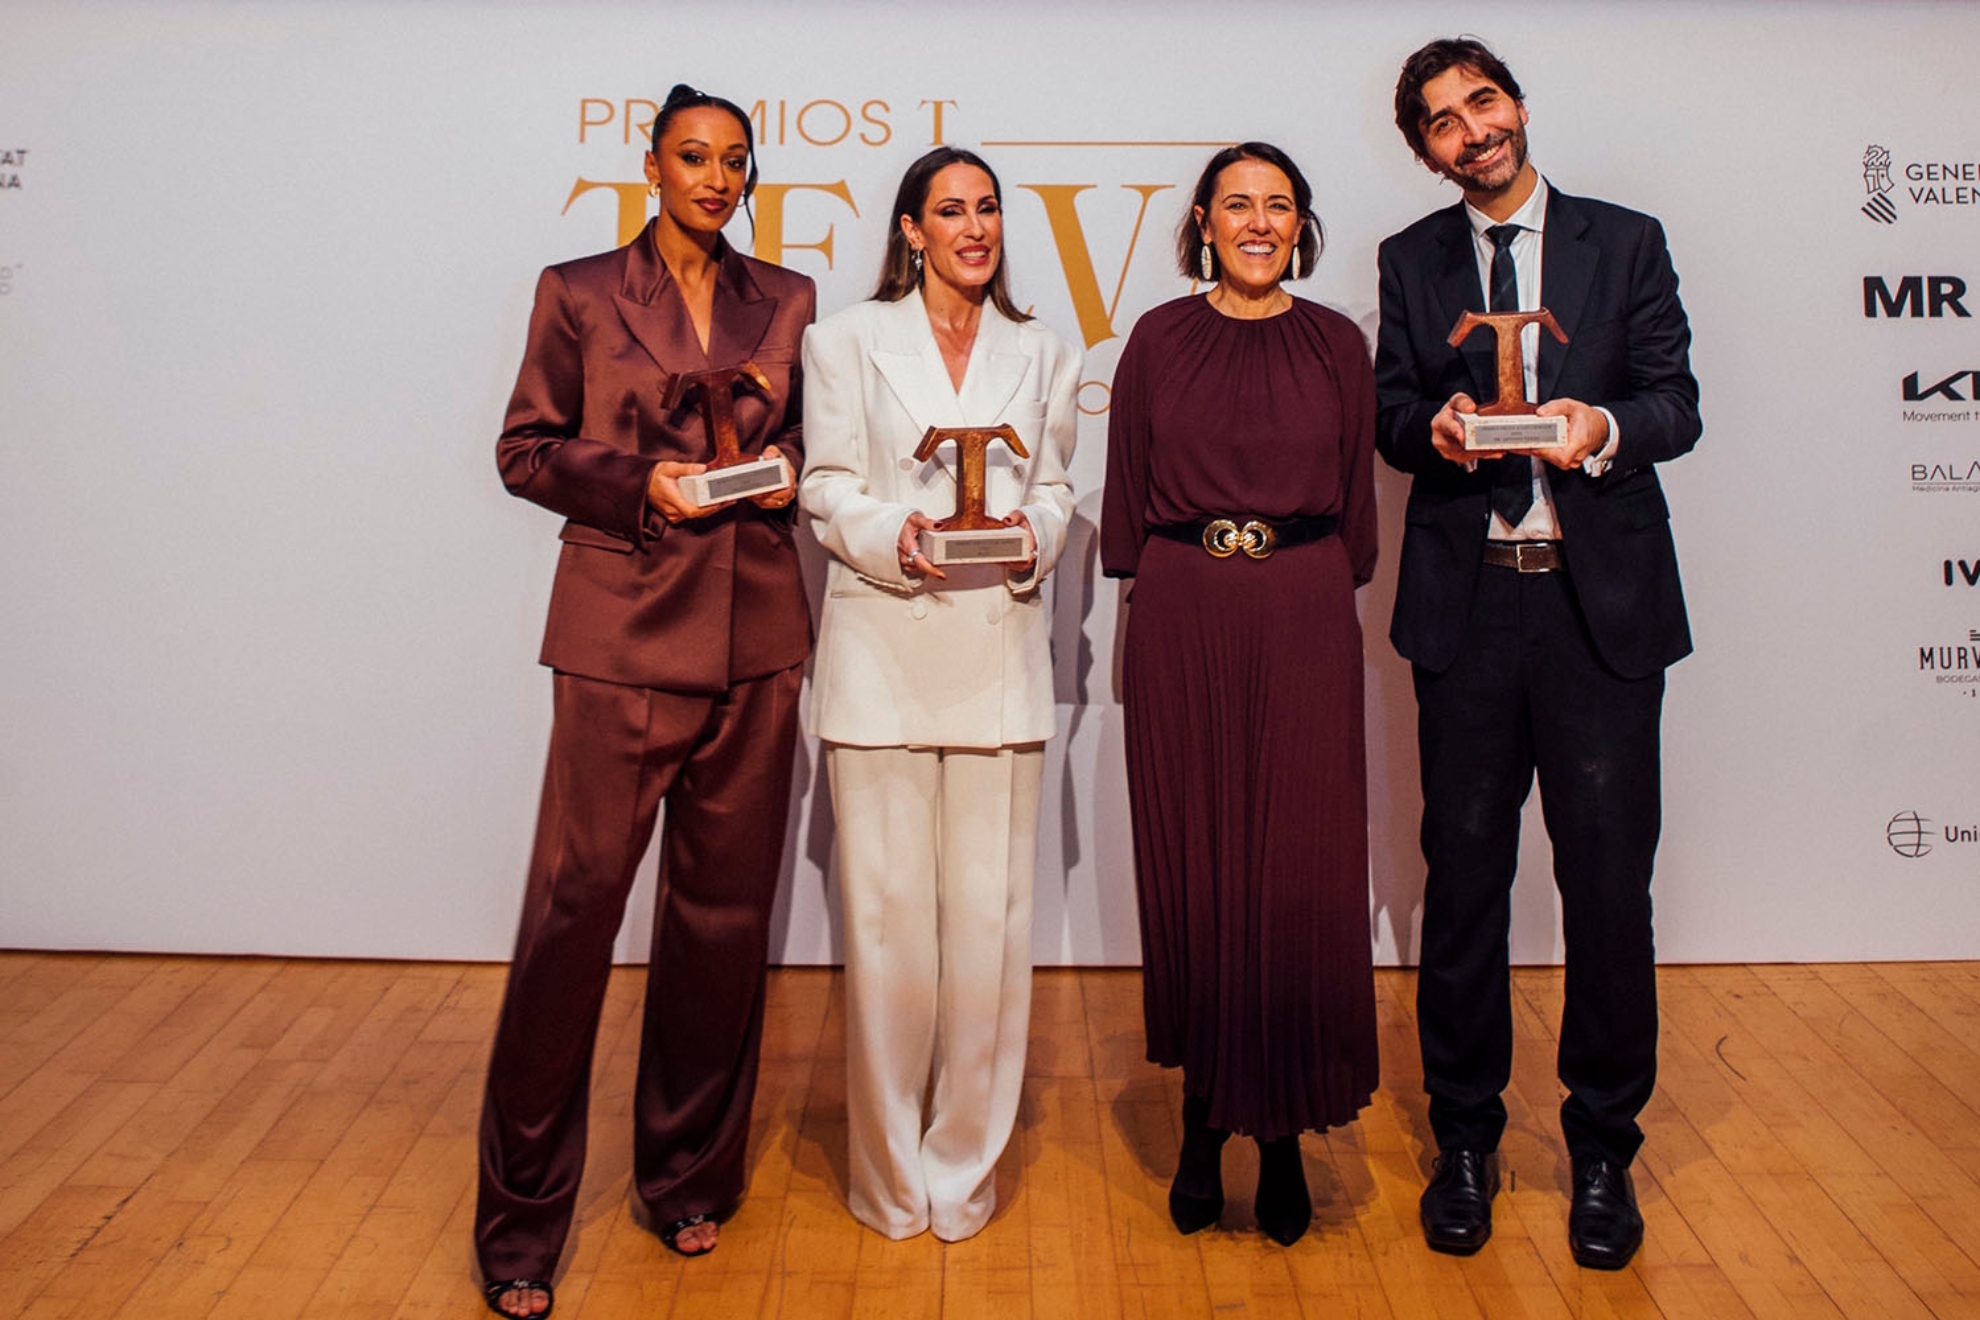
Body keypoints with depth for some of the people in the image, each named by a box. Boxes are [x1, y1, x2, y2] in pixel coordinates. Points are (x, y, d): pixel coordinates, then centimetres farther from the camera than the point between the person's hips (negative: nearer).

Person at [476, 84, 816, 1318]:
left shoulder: (787, 301, 13)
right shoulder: (578, 293, 6)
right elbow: (526, 449, 6)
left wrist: (784, 473, -2)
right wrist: (641, 482, -10)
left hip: (754, 636, 3)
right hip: (625, 631, -3)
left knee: (725, 910, 8)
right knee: (575, 904, -4)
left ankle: (691, 1175, 26)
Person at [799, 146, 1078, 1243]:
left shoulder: (1043, 355, 17)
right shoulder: (848, 342, 10)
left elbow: (1054, 492, 15)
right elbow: (828, 494, 5)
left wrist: (1028, 535, -7)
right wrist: (898, 539, -14)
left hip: (997, 650, 2)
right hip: (882, 649, -1)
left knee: (990, 907, -1)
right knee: (887, 908, -1)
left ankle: (965, 1161, 16)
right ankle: (890, 1169, 15)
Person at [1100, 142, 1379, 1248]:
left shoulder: (1337, 344, 8)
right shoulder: (1159, 340, 7)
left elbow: (1357, 498, 10)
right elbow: (1127, 494, 9)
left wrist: (1327, 593, 2)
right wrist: (1153, 589, 2)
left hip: (1304, 620, 0)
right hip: (1183, 621, 0)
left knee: (1301, 872, 1)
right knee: (1192, 869, 4)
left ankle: (1284, 1133, 15)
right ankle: (1206, 1120, 19)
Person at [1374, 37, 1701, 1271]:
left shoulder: (1626, 240, 8)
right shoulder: (1412, 260, 12)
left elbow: (1676, 402, 4)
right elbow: (1393, 413, 8)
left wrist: (1604, 426, -17)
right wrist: (1435, 426, -14)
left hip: (1602, 597, -1)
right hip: (1466, 600, 1)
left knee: (1609, 879, 1)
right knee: (1464, 876, 6)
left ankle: (1604, 1150, 19)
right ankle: (1466, 1137, 22)